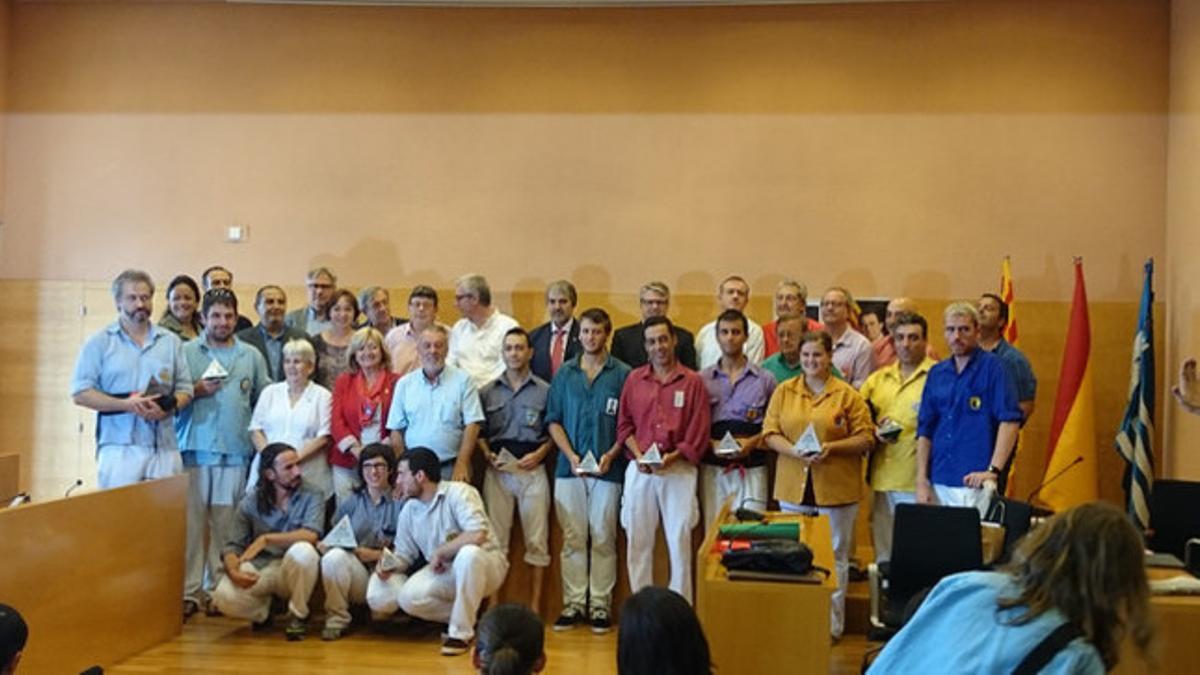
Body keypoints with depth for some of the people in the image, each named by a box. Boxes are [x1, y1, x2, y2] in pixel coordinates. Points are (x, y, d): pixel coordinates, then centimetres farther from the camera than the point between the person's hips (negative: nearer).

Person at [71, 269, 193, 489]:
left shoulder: (171, 342, 15)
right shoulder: (99, 343, 7)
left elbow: (185, 389, 12)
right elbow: (80, 394, 0)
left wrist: (167, 409, -9)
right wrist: (126, 405, -12)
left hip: (164, 448, 2)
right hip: (119, 448, -2)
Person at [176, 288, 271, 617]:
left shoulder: (252, 356, 12)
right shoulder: (186, 352, 7)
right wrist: (196, 391, -11)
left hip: (236, 452, 1)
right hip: (195, 450, -1)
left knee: (226, 525, 2)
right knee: (192, 522, -5)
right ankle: (189, 592, 0)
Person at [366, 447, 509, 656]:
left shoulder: (458, 492, -16)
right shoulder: (408, 511, 4)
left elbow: (478, 535, -30)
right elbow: (404, 555, 8)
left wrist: (440, 553, -19)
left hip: (480, 564, -5)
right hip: (442, 573, 5)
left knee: (468, 553, -39)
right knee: (409, 597, -22)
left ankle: (461, 631, -22)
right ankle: (468, 617, 0)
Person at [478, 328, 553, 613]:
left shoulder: (545, 390, 3)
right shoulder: (488, 391, 9)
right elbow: (479, 431, 10)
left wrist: (540, 453, -10)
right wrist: (488, 455, -5)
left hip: (532, 470, -1)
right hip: (497, 471, 2)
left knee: (536, 539, 0)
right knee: (494, 538, 4)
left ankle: (535, 605, 7)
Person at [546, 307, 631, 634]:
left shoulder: (622, 374, 1)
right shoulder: (564, 374, 9)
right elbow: (554, 421, 8)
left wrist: (611, 454, -12)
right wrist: (571, 455, -5)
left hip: (608, 469, -2)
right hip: (569, 468, 2)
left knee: (603, 539, 2)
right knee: (573, 539, 5)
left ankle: (600, 605, 10)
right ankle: (573, 604, 12)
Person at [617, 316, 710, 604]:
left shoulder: (692, 382, 2)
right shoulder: (634, 379, 10)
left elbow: (699, 431, -1)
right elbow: (624, 423, 10)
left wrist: (672, 456, -13)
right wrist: (638, 455, -5)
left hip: (679, 470, -2)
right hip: (639, 470, 3)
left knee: (680, 539, -2)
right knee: (637, 540, 5)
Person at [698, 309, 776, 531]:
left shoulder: (765, 379, 6)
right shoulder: (702, 379, 7)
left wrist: (752, 442, -9)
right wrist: (711, 444, -11)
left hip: (751, 468, -1)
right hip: (713, 468, 1)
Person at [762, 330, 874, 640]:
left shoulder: (847, 395, -1)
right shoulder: (783, 392, 7)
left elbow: (866, 438, -3)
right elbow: (770, 432, 2)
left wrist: (831, 448, -17)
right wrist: (794, 451, -15)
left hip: (836, 488, -2)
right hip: (793, 487, 2)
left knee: (834, 556, 6)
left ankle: (831, 625, 18)